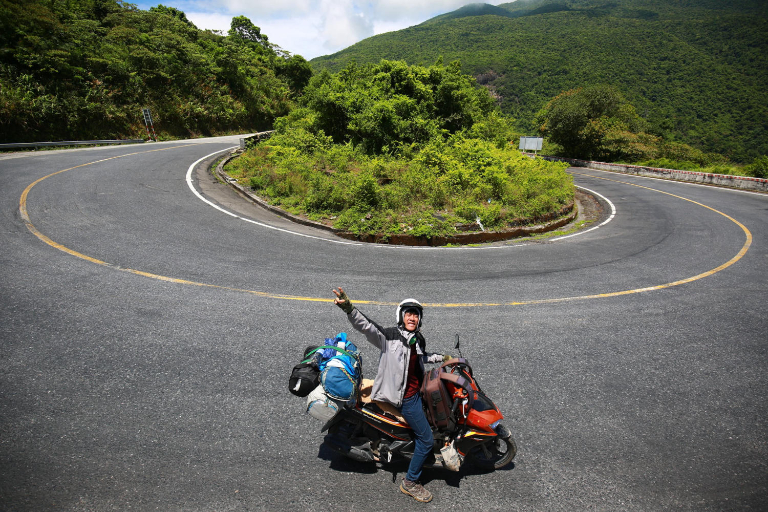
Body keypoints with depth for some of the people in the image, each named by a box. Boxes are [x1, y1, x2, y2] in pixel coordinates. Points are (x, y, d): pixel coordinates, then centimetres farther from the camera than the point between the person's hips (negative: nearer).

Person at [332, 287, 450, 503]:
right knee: (426, 439, -1)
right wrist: (349, 309, -55)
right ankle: (410, 483, 19)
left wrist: (441, 358, 19)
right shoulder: (390, 336, -21)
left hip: (417, 388, 8)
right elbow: (366, 327, -39)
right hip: (405, 396, -8)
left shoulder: (418, 339, 2)